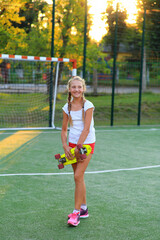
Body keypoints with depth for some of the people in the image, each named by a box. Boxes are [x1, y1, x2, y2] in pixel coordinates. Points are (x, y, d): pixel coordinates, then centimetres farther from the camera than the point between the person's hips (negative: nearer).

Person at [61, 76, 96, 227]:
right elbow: (64, 130, 8)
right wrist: (65, 146, -6)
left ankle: (76, 212, -4)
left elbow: (86, 129, -16)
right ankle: (84, 209, 23)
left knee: (78, 176, -12)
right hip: (73, 143, 5)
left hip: (86, 144, -5)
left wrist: (78, 147, -18)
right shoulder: (67, 107, 3)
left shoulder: (88, 106, -11)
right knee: (79, 178, 10)